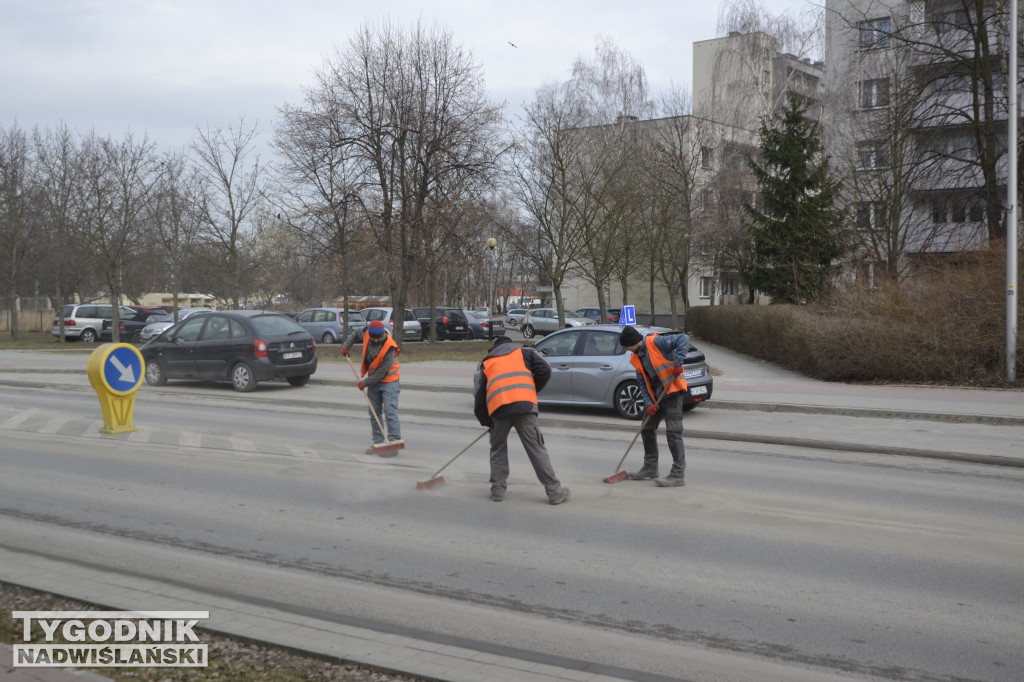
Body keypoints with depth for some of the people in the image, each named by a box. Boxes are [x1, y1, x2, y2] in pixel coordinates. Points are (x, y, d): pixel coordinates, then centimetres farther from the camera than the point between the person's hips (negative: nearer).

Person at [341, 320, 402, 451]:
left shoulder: (389, 348, -29)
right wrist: (346, 346, 6)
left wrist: (365, 383, -17)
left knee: (390, 411, -15)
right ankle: (378, 442, 16)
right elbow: (356, 333, 16)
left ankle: (394, 441, -15)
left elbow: (381, 372, -24)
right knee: (374, 413, 9)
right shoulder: (367, 334, -11)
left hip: (389, 381, -7)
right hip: (373, 380, 7)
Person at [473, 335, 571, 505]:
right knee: (536, 448, 2)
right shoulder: (524, 352, 24)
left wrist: (487, 422, 37)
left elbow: (480, 400, 24)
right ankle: (554, 491, 2)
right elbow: (545, 371, 8)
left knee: (498, 449, 21)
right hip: (524, 405, -1)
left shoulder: (486, 364, 28)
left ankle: (497, 490, 21)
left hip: (498, 408, 1)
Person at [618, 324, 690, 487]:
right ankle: (650, 468, 28)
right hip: (656, 396, 9)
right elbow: (642, 383, 10)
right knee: (647, 429, 14)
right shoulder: (636, 359, 11)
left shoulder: (656, 342, -14)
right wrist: (648, 403, -4)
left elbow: (683, 339, -21)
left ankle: (678, 474, -9)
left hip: (673, 391, -9)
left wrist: (677, 363, -27)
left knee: (673, 431, -12)